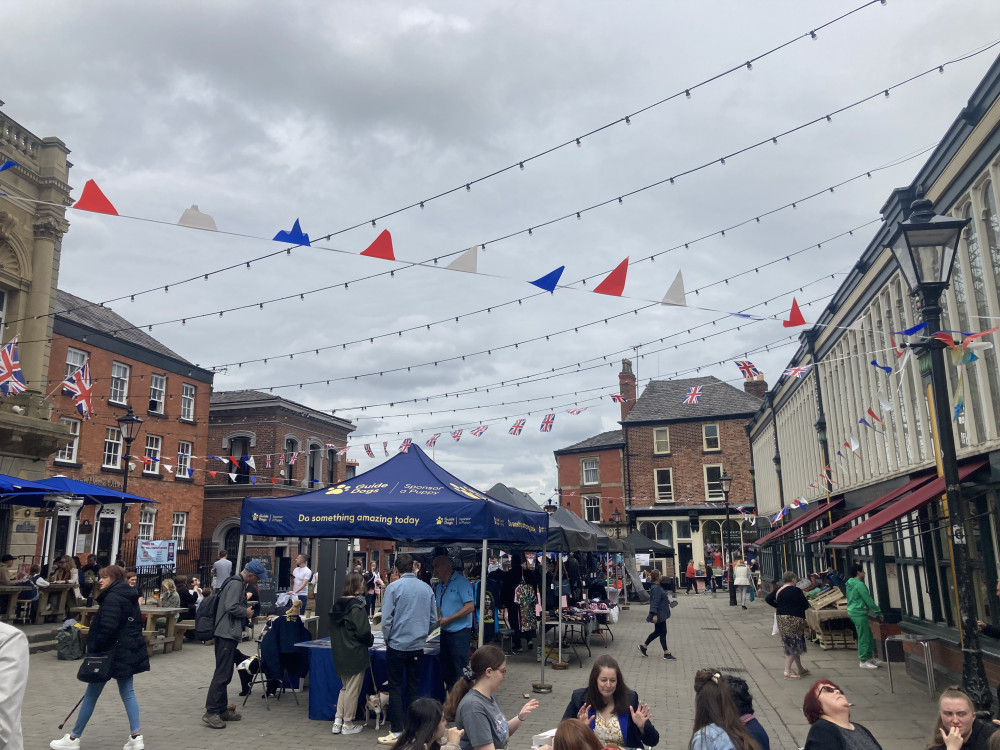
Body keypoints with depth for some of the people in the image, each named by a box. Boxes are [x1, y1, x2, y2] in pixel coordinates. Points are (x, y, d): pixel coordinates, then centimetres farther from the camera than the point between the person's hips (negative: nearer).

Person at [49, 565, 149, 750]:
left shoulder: (112, 598, -16)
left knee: (91, 695, 6)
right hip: (128, 651, 9)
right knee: (127, 693, 9)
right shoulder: (130, 597, 13)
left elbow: (107, 628, -23)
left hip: (111, 652, -9)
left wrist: (93, 650, -14)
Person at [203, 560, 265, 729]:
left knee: (224, 674, 14)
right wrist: (246, 612, -10)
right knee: (222, 674, -9)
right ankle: (211, 712, -6)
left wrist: (247, 608, 12)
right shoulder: (236, 584, -15)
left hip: (227, 634, 11)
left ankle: (221, 709, 21)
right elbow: (231, 607, -24)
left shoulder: (238, 583, 17)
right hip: (227, 634, -11)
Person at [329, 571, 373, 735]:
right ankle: (348, 724, 15)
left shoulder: (337, 604, 5)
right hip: (355, 654, -7)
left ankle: (338, 721, 20)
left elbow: (333, 629, 12)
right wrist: (370, 640, -2)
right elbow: (363, 631, -21)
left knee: (345, 686, 21)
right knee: (353, 689, 6)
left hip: (339, 653, 7)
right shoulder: (357, 606, -18)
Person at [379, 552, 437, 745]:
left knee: (395, 688, 7)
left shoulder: (394, 587, -11)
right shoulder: (427, 588, 1)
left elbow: (386, 619, -11)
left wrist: (387, 639, 5)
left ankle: (397, 732, 7)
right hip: (418, 646, 4)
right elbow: (433, 618, 6)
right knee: (414, 688, 14)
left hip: (397, 645, -3)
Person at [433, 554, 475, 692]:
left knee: (460, 671, -4)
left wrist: (448, 619, -16)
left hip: (460, 633, -8)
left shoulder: (461, 582, -12)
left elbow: (470, 607, -18)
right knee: (446, 670, 15)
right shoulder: (439, 585, 12)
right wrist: (439, 617, -1)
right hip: (445, 632, 8)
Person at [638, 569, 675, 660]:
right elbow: (654, 602, -26)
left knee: (657, 632, 16)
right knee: (662, 632, -1)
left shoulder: (659, 587, 11)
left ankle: (643, 646, 24)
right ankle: (666, 653, 9)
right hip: (659, 615, -11)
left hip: (661, 614, 11)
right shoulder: (655, 588, -22)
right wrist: (654, 614, -28)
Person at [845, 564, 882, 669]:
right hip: (859, 613, -10)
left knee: (869, 636, 17)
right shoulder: (859, 585, -16)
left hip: (853, 612, 10)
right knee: (864, 638, -3)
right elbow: (869, 600, -15)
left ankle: (869, 658, 23)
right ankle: (863, 661, 2)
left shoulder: (850, 584, 14)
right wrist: (878, 612, -6)